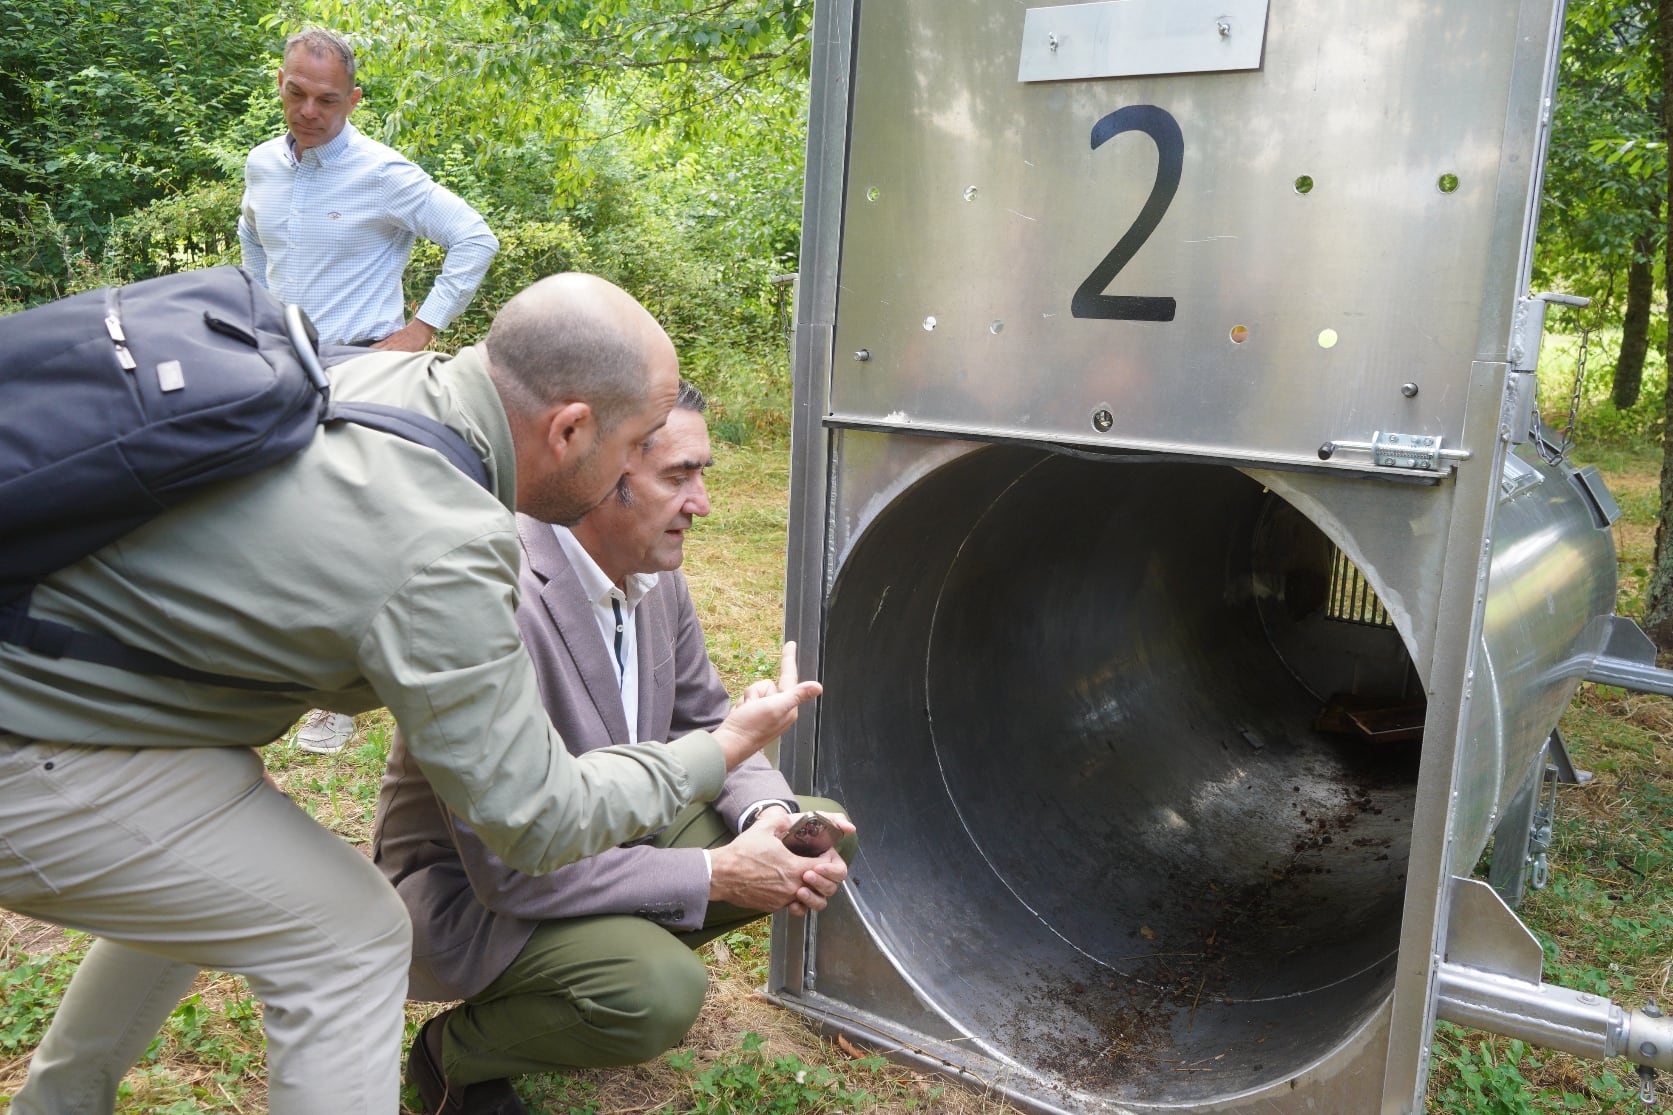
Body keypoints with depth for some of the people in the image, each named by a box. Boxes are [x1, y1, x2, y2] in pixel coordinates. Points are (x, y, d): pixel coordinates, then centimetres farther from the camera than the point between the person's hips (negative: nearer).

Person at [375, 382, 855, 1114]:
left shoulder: (652, 573, -7)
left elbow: (702, 721, 7)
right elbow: (514, 870, -31)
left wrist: (767, 811, -14)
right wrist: (714, 875, -26)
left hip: (607, 835, 8)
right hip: (467, 889, -7)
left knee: (820, 833, -4)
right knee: (660, 992, -33)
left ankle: (631, 949, 14)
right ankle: (455, 1053, -1)